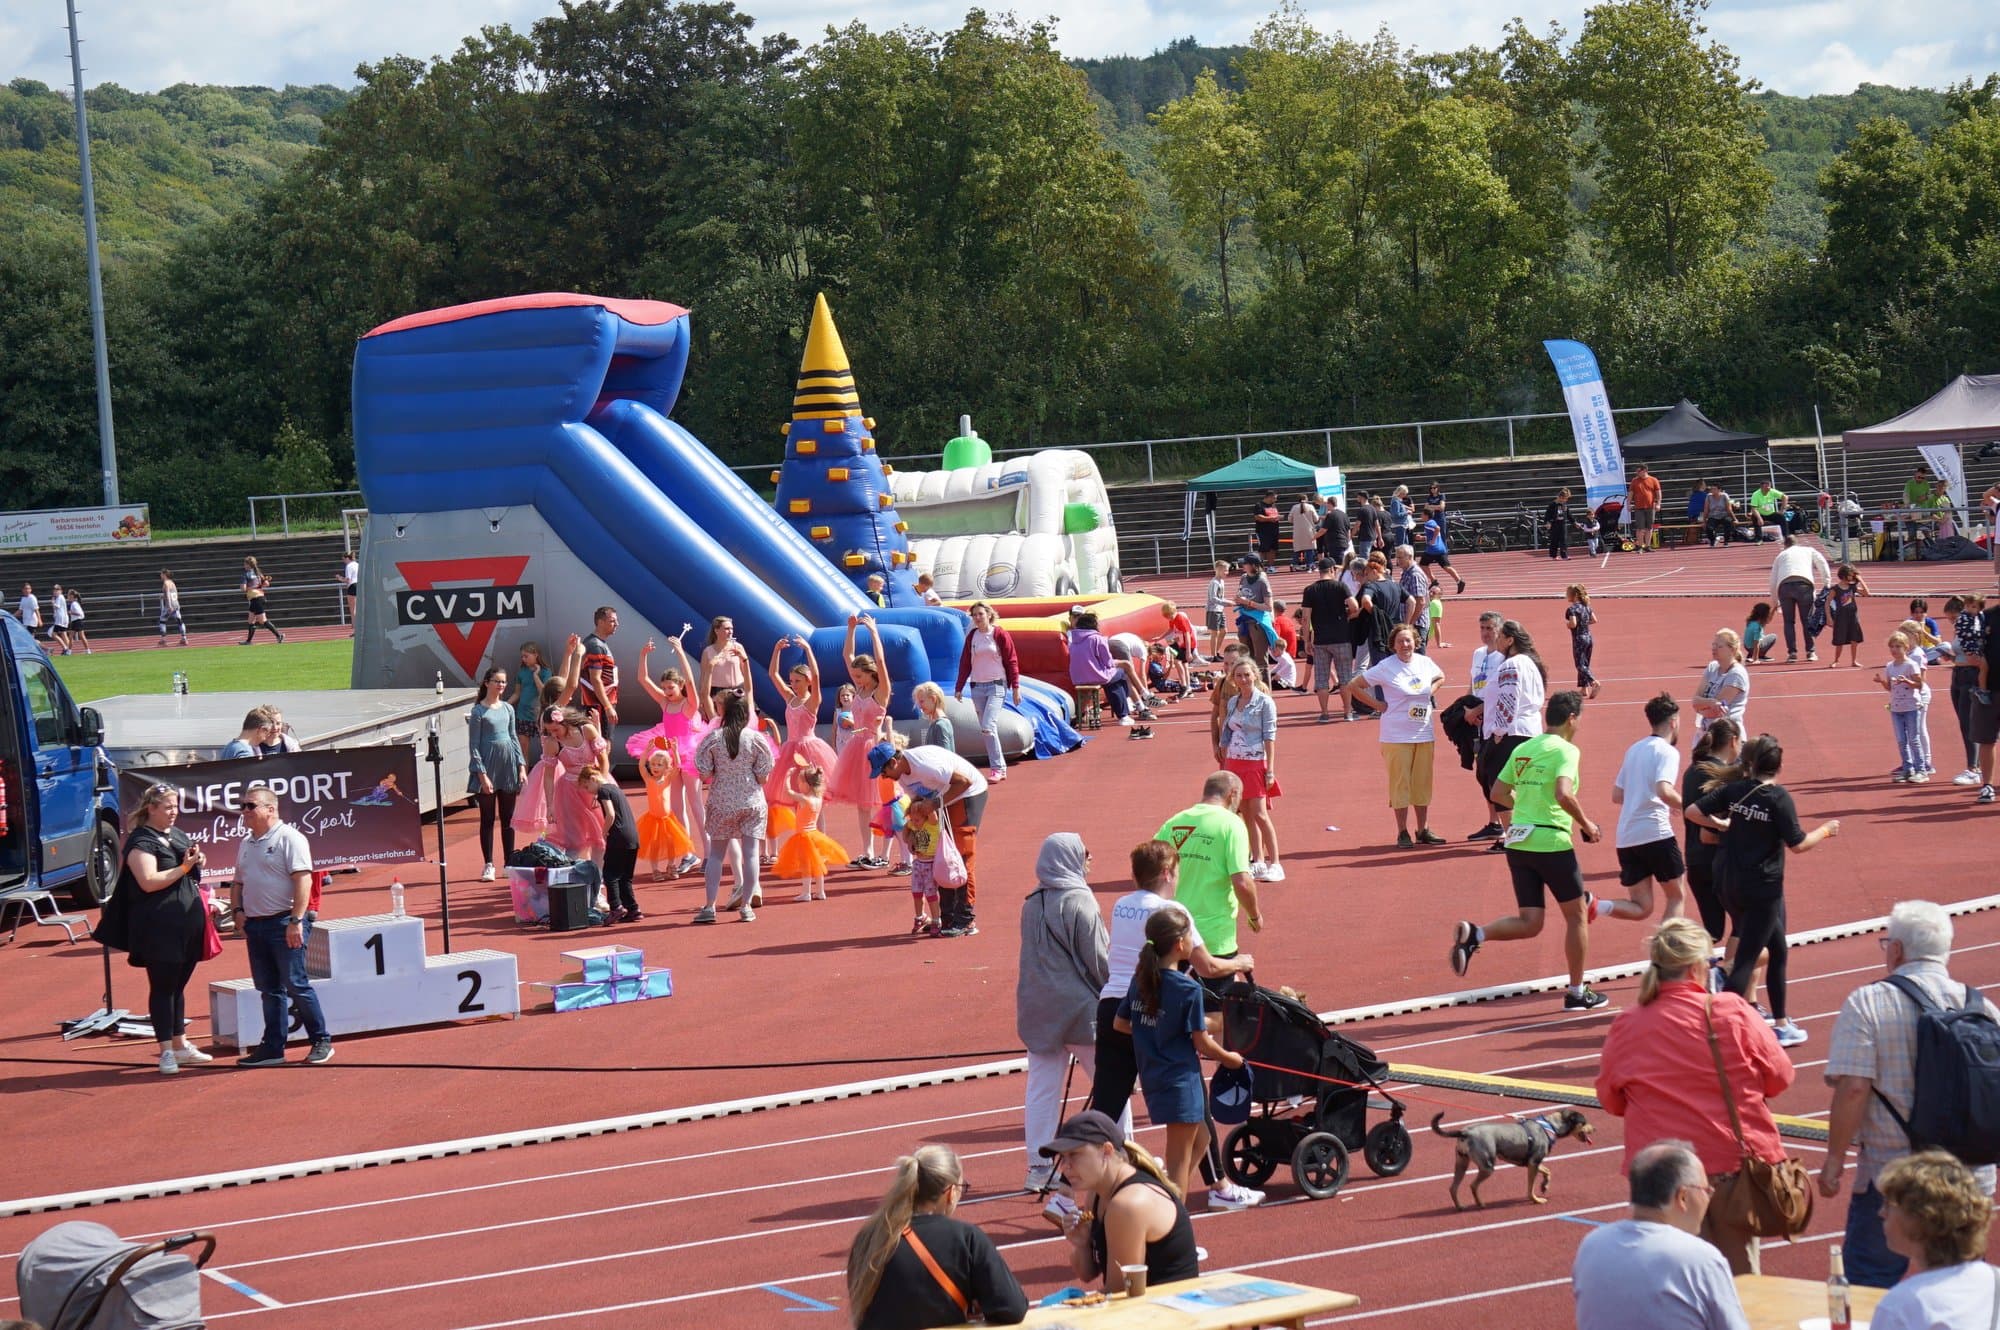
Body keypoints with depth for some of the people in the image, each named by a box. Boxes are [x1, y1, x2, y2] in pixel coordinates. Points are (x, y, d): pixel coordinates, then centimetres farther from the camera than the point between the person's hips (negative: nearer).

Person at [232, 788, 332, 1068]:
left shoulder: (289, 838, -9)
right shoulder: (246, 843, 17)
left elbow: (303, 880, -17)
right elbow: (238, 882, 26)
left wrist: (296, 921, -22)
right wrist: (238, 910, 8)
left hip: (284, 923, -8)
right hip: (255, 926, 8)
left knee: (296, 985, -6)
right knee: (269, 989, 10)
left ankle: (321, 1041, 4)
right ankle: (273, 1048, 14)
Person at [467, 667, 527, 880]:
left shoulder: (508, 709, 10)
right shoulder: (478, 711, -6)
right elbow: (473, 745, -8)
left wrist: (521, 766, 8)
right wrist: (482, 774, -15)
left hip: (508, 764, 5)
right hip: (488, 764, -5)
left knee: (508, 818, 9)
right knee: (488, 819, 1)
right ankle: (488, 865, 6)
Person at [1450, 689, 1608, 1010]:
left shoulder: (1522, 749, 13)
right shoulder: (1566, 750, -8)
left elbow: (1498, 793, 16)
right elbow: (1564, 795, -22)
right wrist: (1586, 824, -8)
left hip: (1517, 842, 6)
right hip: (1551, 842, -6)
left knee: (1529, 923, 9)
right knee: (1577, 915, 12)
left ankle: (1473, 935, -17)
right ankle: (1577, 993, 18)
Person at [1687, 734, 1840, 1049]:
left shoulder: (1733, 789, 0)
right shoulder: (1779, 798, -14)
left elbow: (1693, 813, -1)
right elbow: (1798, 844, -13)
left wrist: (1721, 825, 15)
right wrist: (1825, 830, 4)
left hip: (1731, 884, 6)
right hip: (1763, 888, -6)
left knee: (1776, 950, 22)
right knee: (1745, 960, -4)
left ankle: (1780, 1023, 30)